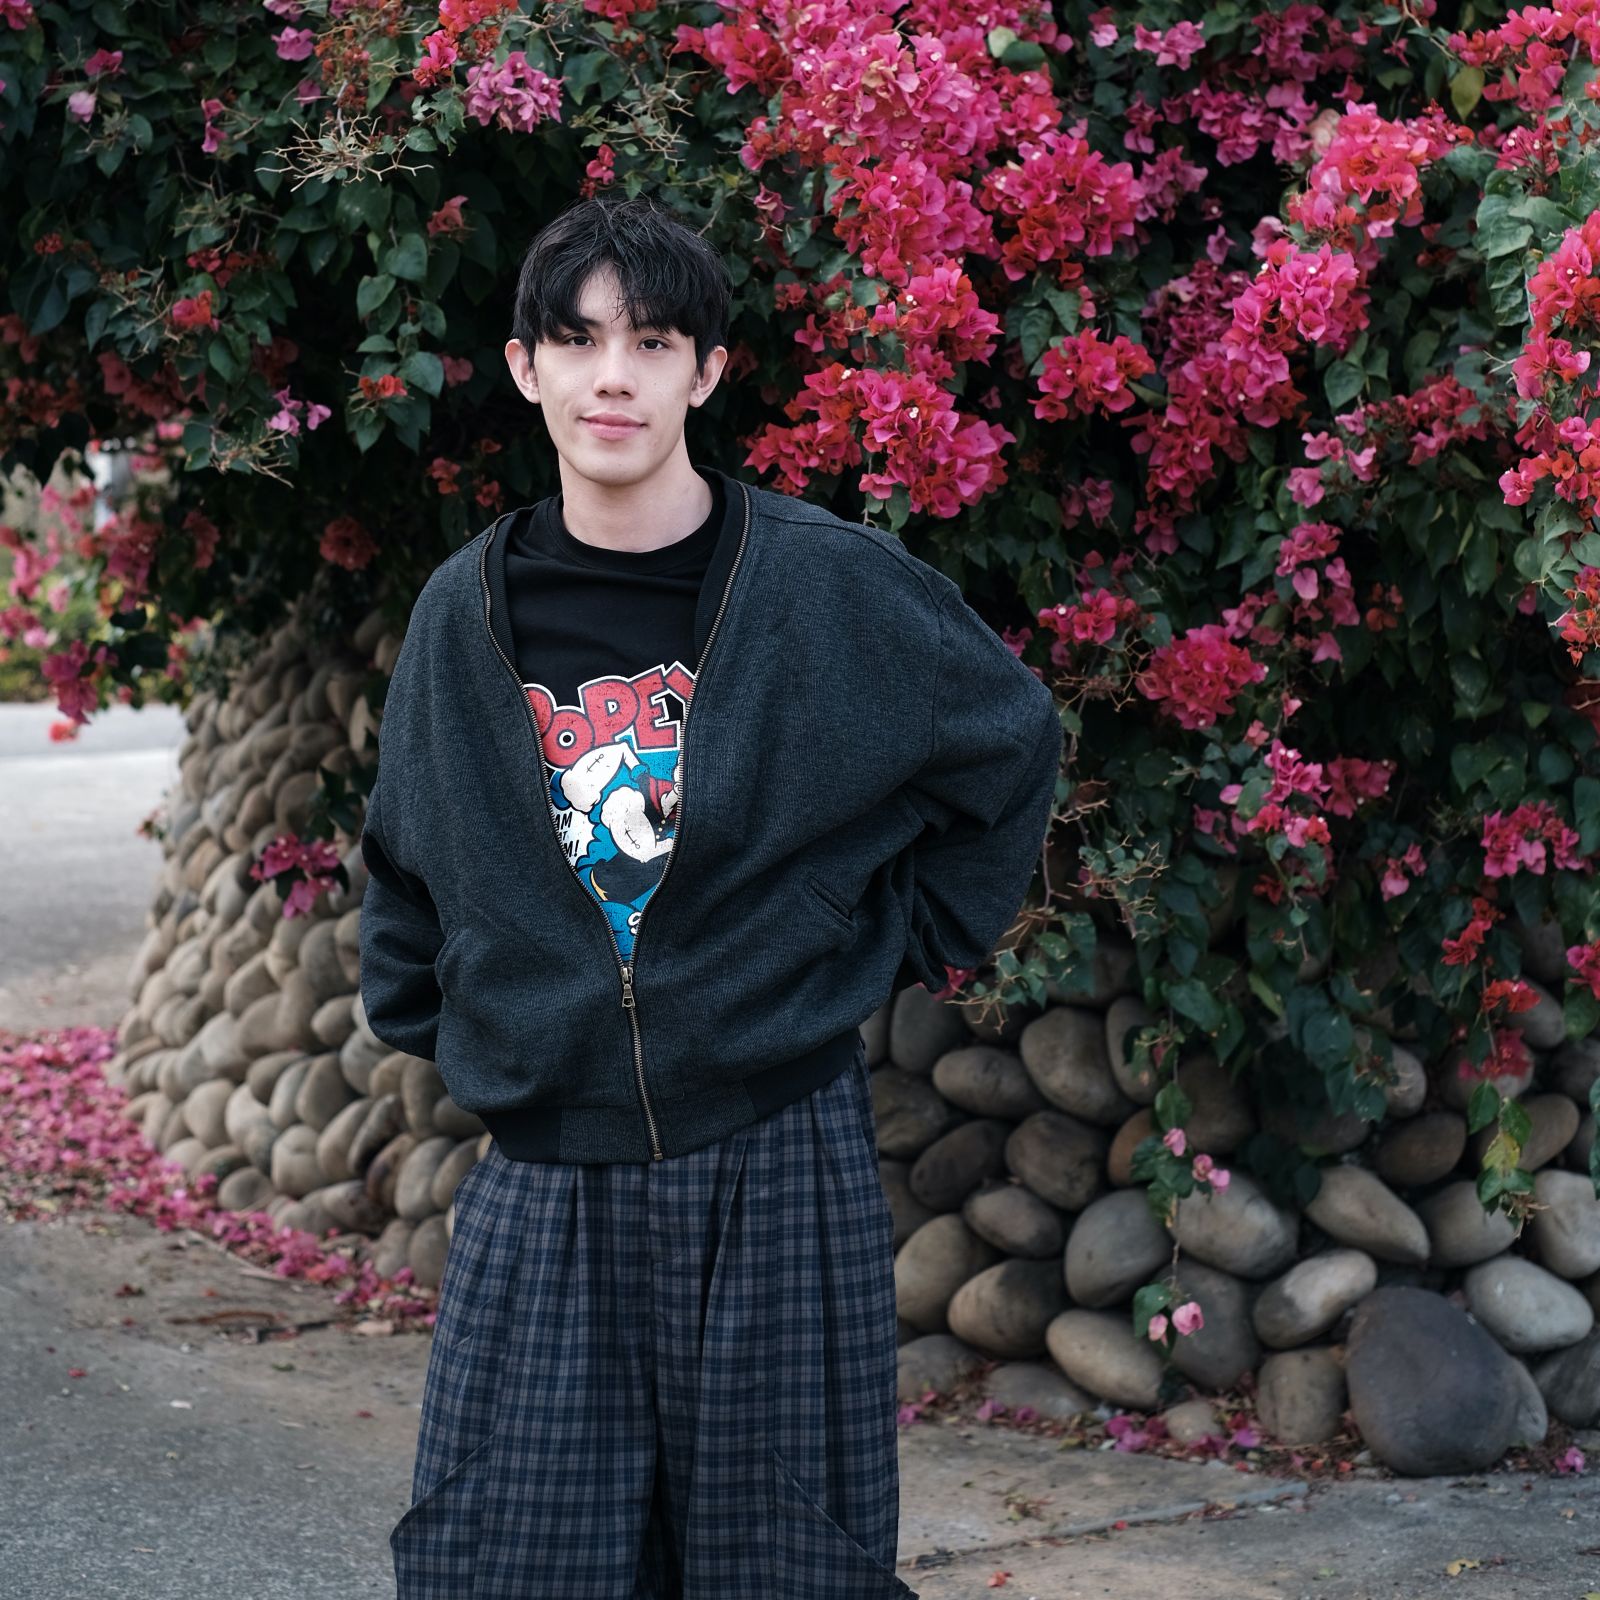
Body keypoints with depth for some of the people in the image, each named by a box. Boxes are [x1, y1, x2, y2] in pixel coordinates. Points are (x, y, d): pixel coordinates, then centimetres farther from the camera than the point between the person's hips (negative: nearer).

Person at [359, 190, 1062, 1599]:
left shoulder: (832, 584, -4)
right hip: (544, 1177, 2)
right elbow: (409, 863, 22)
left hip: (778, 1161, -2)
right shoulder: (465, 613, 5)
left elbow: (1012, 747, 11)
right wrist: (421, 1013, 14)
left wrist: (910, 940, 7)